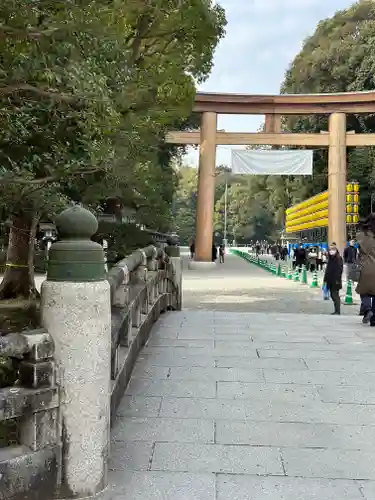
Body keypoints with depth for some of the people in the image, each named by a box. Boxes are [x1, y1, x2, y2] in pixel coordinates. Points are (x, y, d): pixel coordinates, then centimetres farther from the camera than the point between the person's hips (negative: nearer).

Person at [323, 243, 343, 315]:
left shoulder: (339, 259, -8)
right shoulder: (330, 259, 14)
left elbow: (340, 269, -14)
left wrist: (338, 279, -20)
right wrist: (325, 279, 15)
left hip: (335, 280, -8)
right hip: (330, 281, 8)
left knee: (335, 295, -7)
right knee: (332, 295, 10)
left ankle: (337, 311, -2)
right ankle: (336, 310, 17)